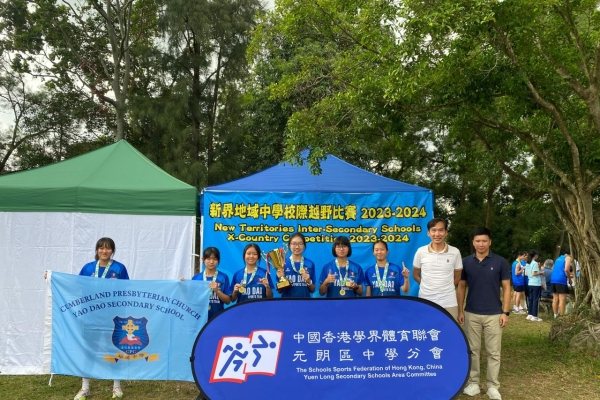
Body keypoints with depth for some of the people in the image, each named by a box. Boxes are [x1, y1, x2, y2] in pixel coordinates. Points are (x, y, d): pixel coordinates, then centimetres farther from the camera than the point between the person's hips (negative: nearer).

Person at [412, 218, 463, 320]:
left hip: (448, 303, 0)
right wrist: (428, 286, 4)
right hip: (425, 302, 0)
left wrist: (445, 287, 6)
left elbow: (457, 277, 10)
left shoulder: (455, 252, -1)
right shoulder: (421, 252, -1)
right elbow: (415, 275, 11)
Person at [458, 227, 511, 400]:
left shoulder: (500, 262, -4)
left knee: (493, 352, 5)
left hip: (494, 314, -1)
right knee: (472, 350, 9)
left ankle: (493, 386, 15)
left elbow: (506, 288, 0)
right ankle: (473, 383, 20)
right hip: (471, 314, 2)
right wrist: (460, 310, 1)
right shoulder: (466, 262, 0)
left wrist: (505, 312, -7)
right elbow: (461, 287, 6)